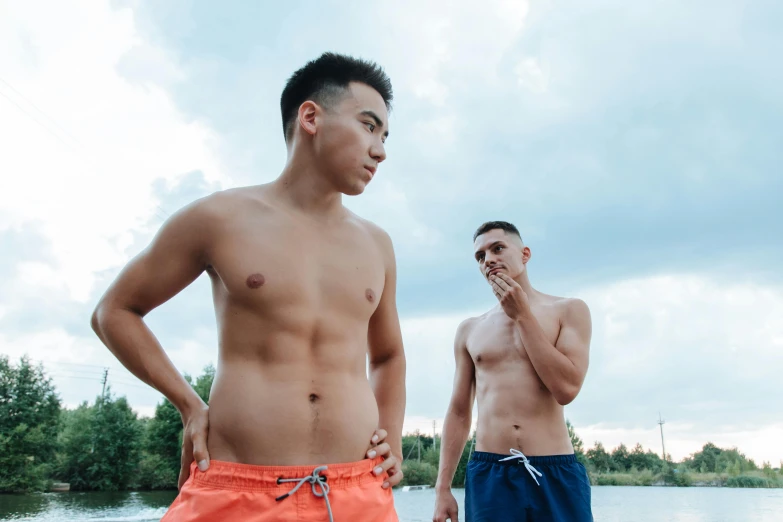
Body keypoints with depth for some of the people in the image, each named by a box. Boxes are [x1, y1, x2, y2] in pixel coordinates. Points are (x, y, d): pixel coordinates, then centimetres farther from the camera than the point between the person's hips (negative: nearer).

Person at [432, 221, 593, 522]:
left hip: (555, 475, -2)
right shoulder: (469, 330, 9)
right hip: (487, 475, 2)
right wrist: (443, 488, 6)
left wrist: (523, 316, -7)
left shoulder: (569, 311, 2)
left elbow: (566, 388, -11)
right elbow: (459, 412, 10)